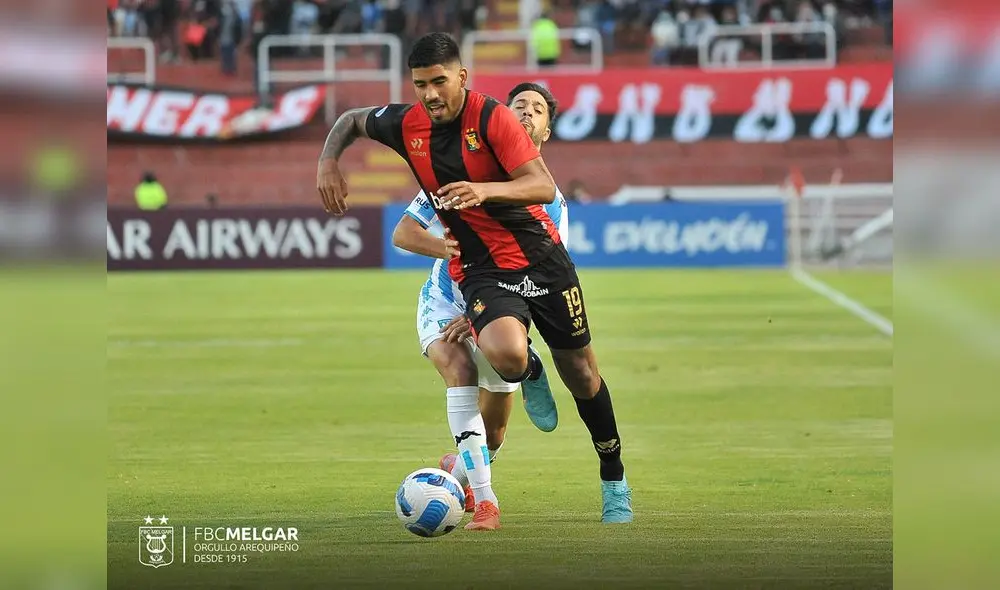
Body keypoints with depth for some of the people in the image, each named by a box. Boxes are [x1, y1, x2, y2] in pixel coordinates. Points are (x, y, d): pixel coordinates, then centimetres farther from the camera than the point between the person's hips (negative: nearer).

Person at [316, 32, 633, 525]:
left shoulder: (490, 117, -16)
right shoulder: (407, 125, -5)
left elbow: (544, 186, -23)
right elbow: (350, 120, 16)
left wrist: (486, 190, -40)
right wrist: (328, 164, -3)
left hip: (541, 257, -1)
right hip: (480, 270, 1)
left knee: (580, 372, 9)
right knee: (505, 356, -29)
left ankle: (614, 480, 31)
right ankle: (530, 373, 12)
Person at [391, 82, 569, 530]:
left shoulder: (551, 202, -9)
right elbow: (403, 233, -9)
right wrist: (452, 249, -30)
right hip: (445, 304, -2)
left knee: (493, 435, 8)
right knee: (461, 368, -34)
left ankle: (458, 471, 46)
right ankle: (483, 499, -41)